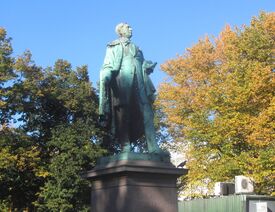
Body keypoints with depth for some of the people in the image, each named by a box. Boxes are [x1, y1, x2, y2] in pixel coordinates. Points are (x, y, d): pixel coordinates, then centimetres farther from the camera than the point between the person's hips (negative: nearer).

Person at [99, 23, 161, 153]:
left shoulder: (135, 48, 33)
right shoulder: (114, 47, 19)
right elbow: (108, 65, 4)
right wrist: (105, 77, -15)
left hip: (138, 82, 4)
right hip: (122, 80, -4)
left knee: (146, 113, -11)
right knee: (123, 115, -12)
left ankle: (153, 147, -21)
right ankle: (125, 148, -17)